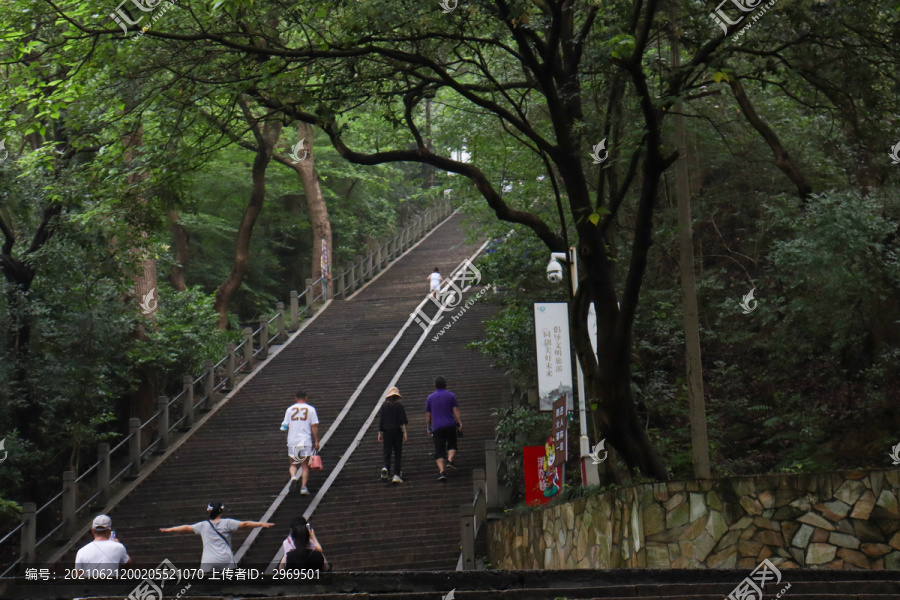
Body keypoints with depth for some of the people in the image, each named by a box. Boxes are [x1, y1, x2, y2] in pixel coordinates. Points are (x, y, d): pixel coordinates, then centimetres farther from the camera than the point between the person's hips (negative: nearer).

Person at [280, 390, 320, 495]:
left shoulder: (290, 409, 5)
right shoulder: (310, 409, 1)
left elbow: (285, 426, 6)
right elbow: (314, 427, -4)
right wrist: (316, 441, -1)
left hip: (292, 440, 1)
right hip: (306, 441, -1)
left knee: (293, 464, 14)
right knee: (305, 466, 7)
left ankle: (293, 477, -15)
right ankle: (303, 487, -2)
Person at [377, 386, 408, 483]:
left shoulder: (384, 405, 3)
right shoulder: (399, 405, -3)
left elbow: (381, 420, 3)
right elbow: (402, 421, -6)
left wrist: (380, 433, 9)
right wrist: (404, 432, -3)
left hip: (387, 431, 1)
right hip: (397, 431, -1)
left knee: (387, 452, 4)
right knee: (397, 453, 5)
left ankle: (386, 468, -24)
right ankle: (397, 475, 2)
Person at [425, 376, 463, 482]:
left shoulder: (430, 398, 9)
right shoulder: (451, 395, 5)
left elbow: (427, 415, 11)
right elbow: (456, 411, -3)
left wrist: (428, 427, 20)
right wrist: (460, 423, -2)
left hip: (437, 427, 0)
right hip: (450, 425, 0)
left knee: (439, 450, -1)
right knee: (452, 445, 18)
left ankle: (441, 472, -16)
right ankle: (449, 460, -8)